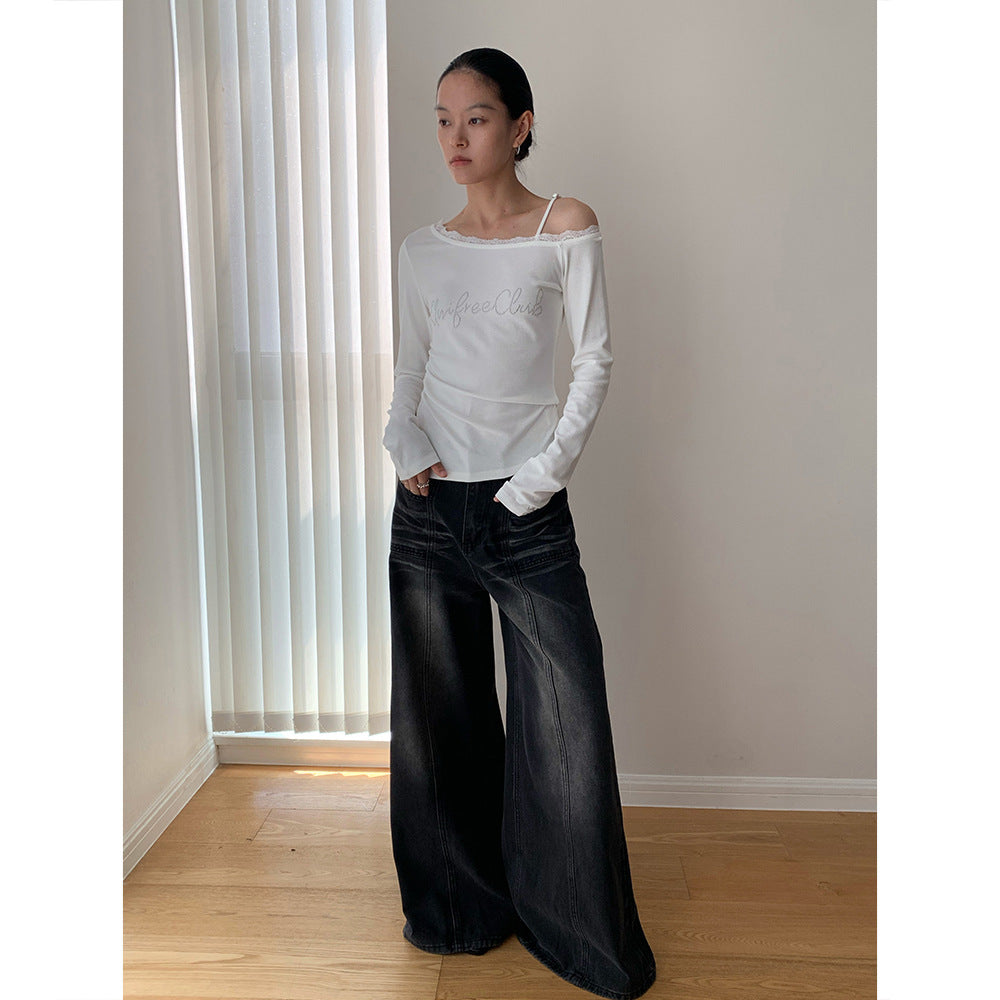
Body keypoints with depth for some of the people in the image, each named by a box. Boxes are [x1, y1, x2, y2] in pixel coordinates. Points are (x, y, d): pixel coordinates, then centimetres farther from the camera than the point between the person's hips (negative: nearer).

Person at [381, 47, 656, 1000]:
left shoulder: (567, 227, 0)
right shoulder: (422, 249, 10)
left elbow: (594, 360, -3)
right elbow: (408, 370, 13)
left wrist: (544, 472, -11)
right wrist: (406, 441, -6)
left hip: (526, 509, -3)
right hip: (430, 506, 4)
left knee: (567, 724, -1)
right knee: (439, 713, 12)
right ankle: (460, 907, 32)